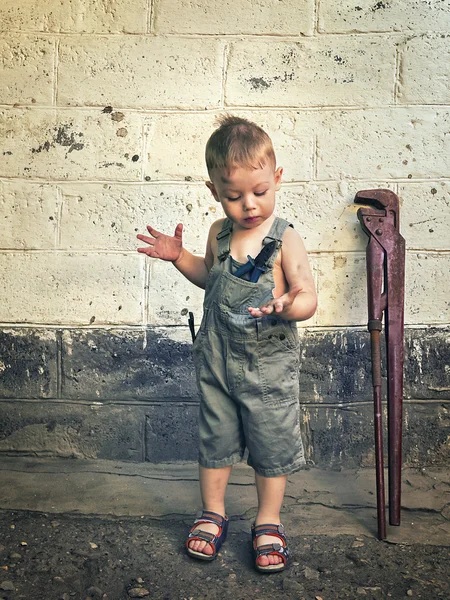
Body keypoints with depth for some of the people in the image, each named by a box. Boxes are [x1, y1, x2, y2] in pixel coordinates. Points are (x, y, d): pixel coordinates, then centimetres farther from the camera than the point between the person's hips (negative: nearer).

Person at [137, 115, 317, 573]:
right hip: (217, 361, 4)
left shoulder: (285, 240, -15)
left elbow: (308, 298, -17)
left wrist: (287, 306, -39)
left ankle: (268, 522, 32)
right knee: (215, 439, 17)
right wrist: (178, 256, 3)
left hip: (269, 366, -4)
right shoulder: (219, 234, 0)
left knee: (271, 445, 10)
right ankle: (212, 514, 38)